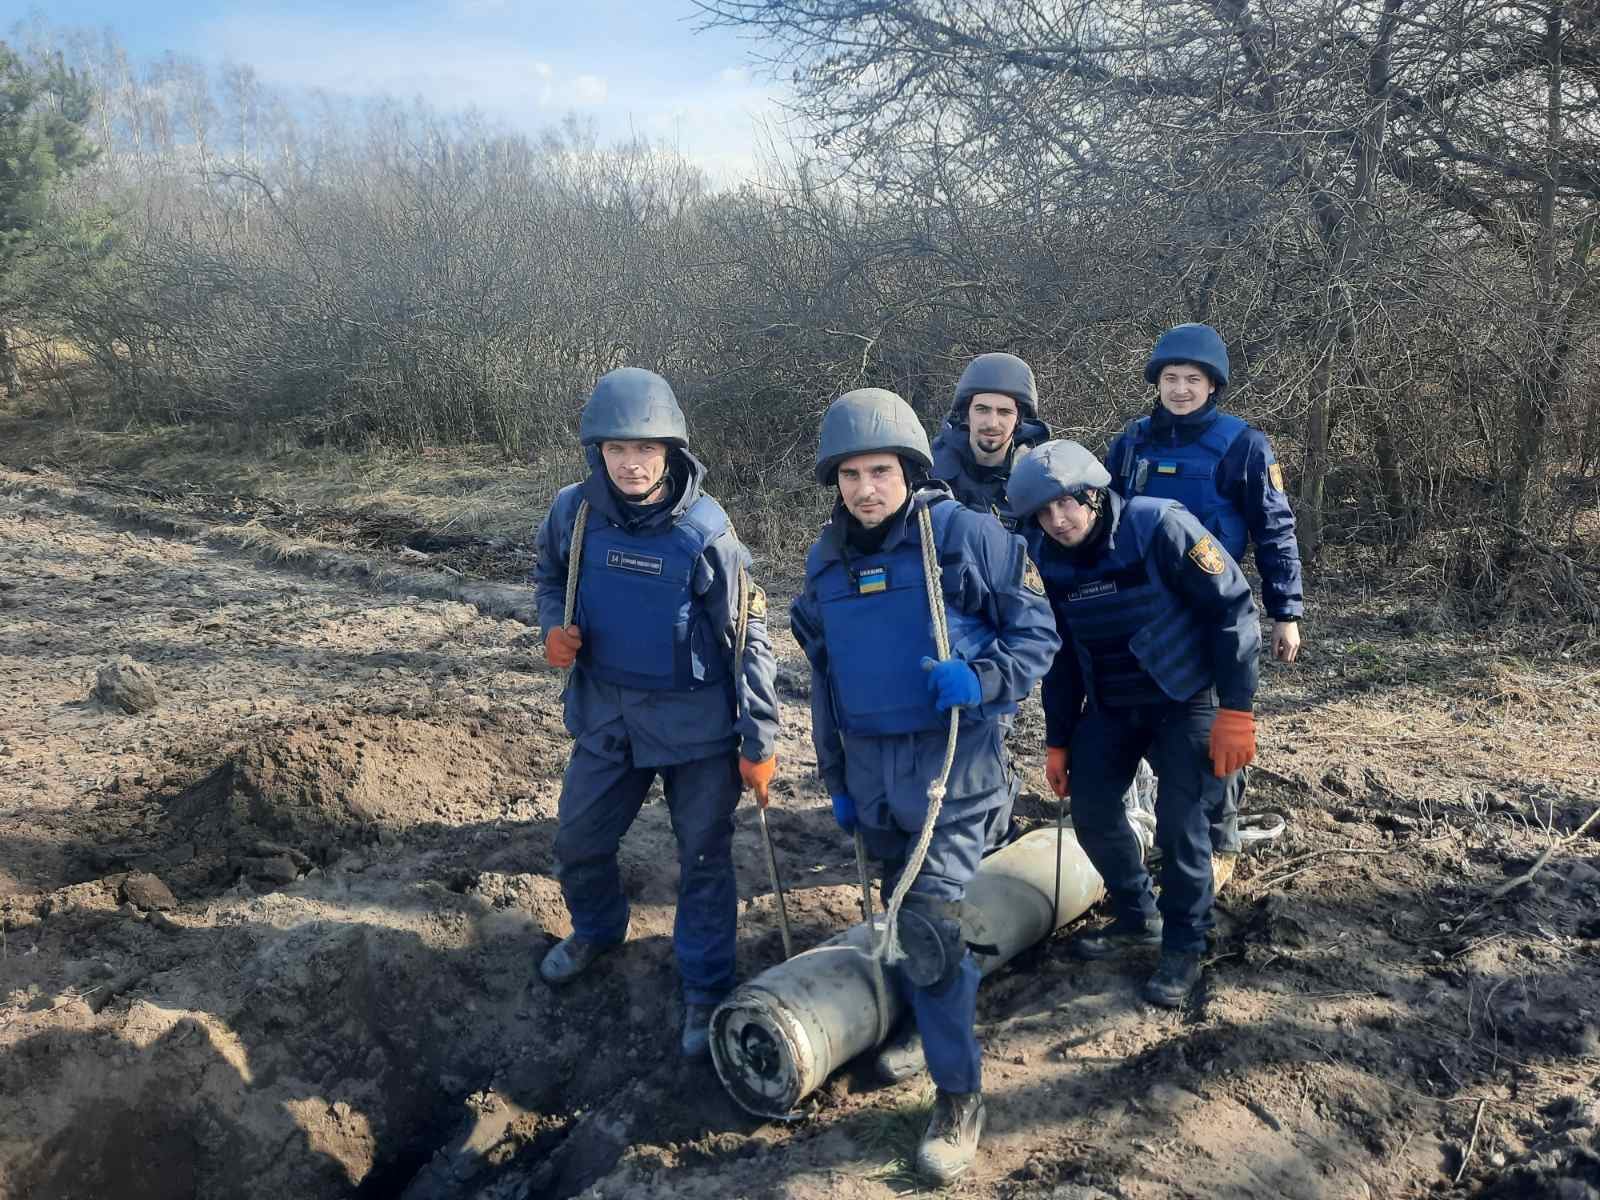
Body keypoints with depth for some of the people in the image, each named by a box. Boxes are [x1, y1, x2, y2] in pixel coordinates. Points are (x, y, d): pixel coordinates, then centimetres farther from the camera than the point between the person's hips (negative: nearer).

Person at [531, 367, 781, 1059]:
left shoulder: (704, 533, -19)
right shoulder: (574, 512, -8)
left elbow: (749, 639, -13)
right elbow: (550, 577, 13)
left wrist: (760, 740, -12)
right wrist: (555, 625, -9)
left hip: (696, 723, -4)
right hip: (606, 711, 4)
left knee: (704, 859, 8)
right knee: (577, 840, 19)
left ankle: (706, 989, 28)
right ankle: (596, 929, 50)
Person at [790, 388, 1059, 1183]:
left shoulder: (964, 535, -10)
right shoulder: (827, 560, 7)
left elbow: (1037, 630, -6)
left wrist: (981, 680, -25)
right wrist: (835, 779, 17)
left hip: (952, 760, -6)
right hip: (871, 765, 6)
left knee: (932, 920, -12)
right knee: (898, 910, 19)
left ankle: (959, 1094, 5)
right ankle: (918, 1029, 43)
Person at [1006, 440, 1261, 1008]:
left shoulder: (1159, 526, -23)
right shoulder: (1051, 561, -5)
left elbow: (1232, 608, -19)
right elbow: (1062, 655, 7)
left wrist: (1235, 710, -21)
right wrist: (1058, 742, 9)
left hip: (1188, 700, -5)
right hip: (1110, 705, 5)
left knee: (1180, 823, -9)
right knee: (1091, 807, 1)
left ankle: (1183, 946, 13)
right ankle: (1136, 917, 26)